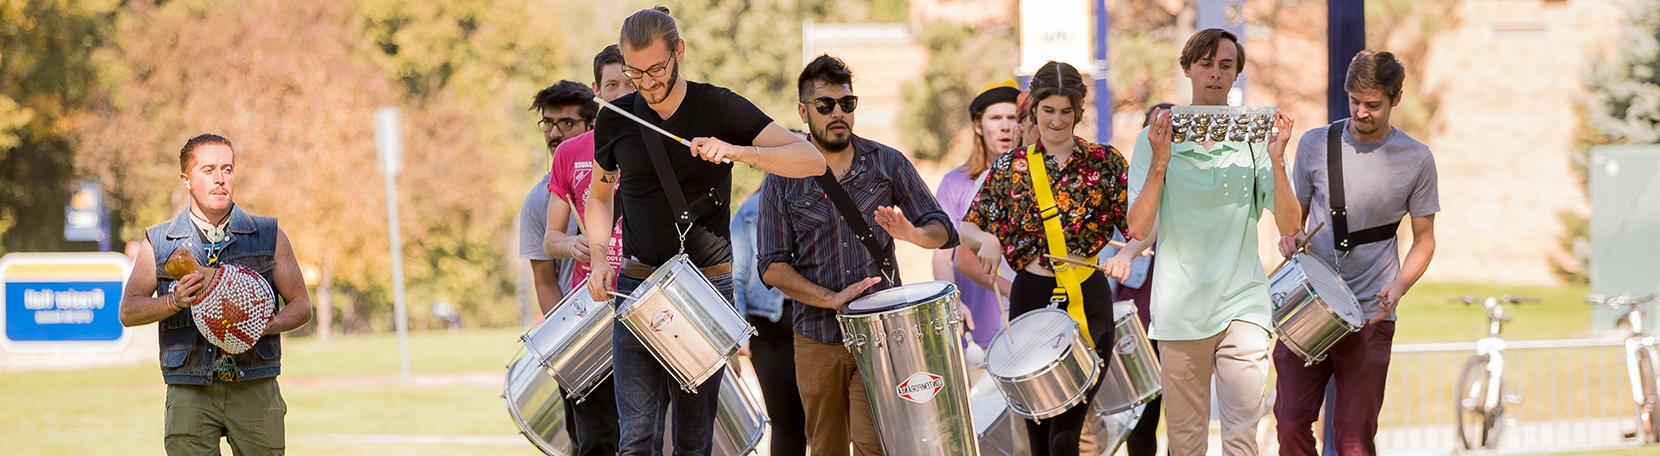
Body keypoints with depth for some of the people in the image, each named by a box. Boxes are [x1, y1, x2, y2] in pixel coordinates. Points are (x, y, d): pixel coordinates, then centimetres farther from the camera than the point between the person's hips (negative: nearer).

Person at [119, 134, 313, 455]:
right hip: (190, 393, -1)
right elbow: (128, 312, 4)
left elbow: (301, 306, 11)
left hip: (255, 390, 1)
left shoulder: (269, 236, 9)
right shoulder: (159, 242, 8)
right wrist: (175, 301, -15)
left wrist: (265, 326, -10)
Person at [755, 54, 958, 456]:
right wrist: (831, 299, -15)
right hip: (817, 340, 1)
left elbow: (942, 231, 5)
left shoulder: (887, 164, 4)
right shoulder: (783, 180, 2)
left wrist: (912, 234, -19)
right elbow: (772, 266, -1)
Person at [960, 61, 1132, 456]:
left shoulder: (1105, 163, 2)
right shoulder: (1010, 168, 6)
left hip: (1087, 301, -2)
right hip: (1032, 299, 2)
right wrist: (987, 240, -12)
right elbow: (967, 229, 10)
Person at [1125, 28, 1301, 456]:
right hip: (1180, 306, 0)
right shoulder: (1156, 139, 3)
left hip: (1242, 305, 0)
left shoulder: (1254, 139, 4)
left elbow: (1289, 227, -1)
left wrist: (1277, 160, -14)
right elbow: (1139, 231, -5)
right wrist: (1159, 163, -17)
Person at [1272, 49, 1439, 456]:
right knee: (1291, 423, -7)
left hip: (1370, 316, -1)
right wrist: (1290, 237, -7)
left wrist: (1399, 287, -10)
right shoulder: (1315, 144, 5)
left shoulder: (1415, 160, 2)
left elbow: (1424, 240, 8)